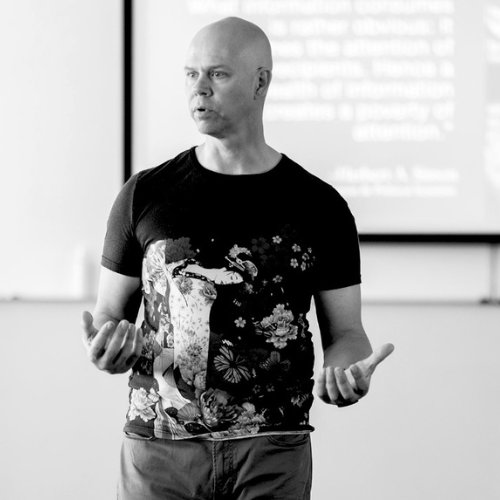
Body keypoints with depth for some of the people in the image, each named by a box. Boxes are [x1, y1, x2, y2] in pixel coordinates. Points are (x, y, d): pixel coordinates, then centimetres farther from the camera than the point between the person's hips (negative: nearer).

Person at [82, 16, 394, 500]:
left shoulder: (319, 206, 4)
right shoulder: (145, 194, 5)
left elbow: (345, 332, 8)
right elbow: (109, 316, 10)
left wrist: (347, 371, -15)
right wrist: (106, 348, -13)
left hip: (273, 454, 0)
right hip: (159, 446, 1)